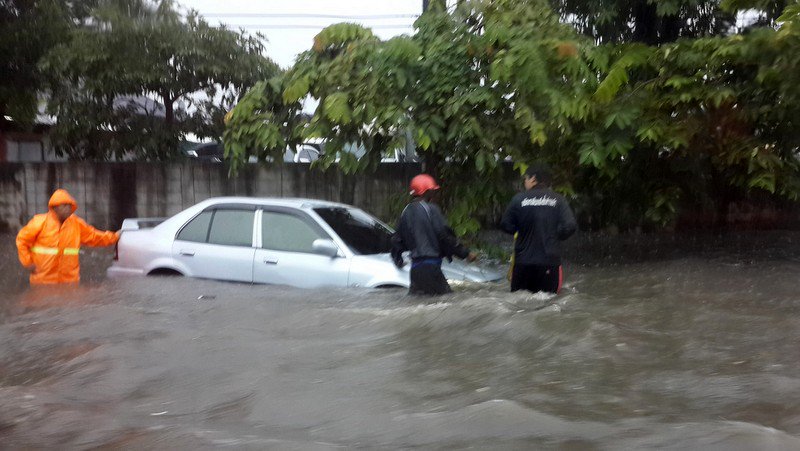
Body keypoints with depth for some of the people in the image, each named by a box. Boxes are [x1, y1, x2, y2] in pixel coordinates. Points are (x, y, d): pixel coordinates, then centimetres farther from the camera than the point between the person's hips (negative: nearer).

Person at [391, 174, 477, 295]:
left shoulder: (406, 212, 11)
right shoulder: (431, 209, -10)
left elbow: (398, 239, 17)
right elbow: (444, 236, -13)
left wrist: (397, 258, 34)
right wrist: (466, 253, -5)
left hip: (415, 266, 8)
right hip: (431, 265, -7)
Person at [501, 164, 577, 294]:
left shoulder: (519, 198, -6)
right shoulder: (558, 200, -4)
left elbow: (506, 225, -2)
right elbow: (570, 226, -11)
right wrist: (554, 237, 8)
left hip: (523, 260, 0)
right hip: (550, 262, 0)